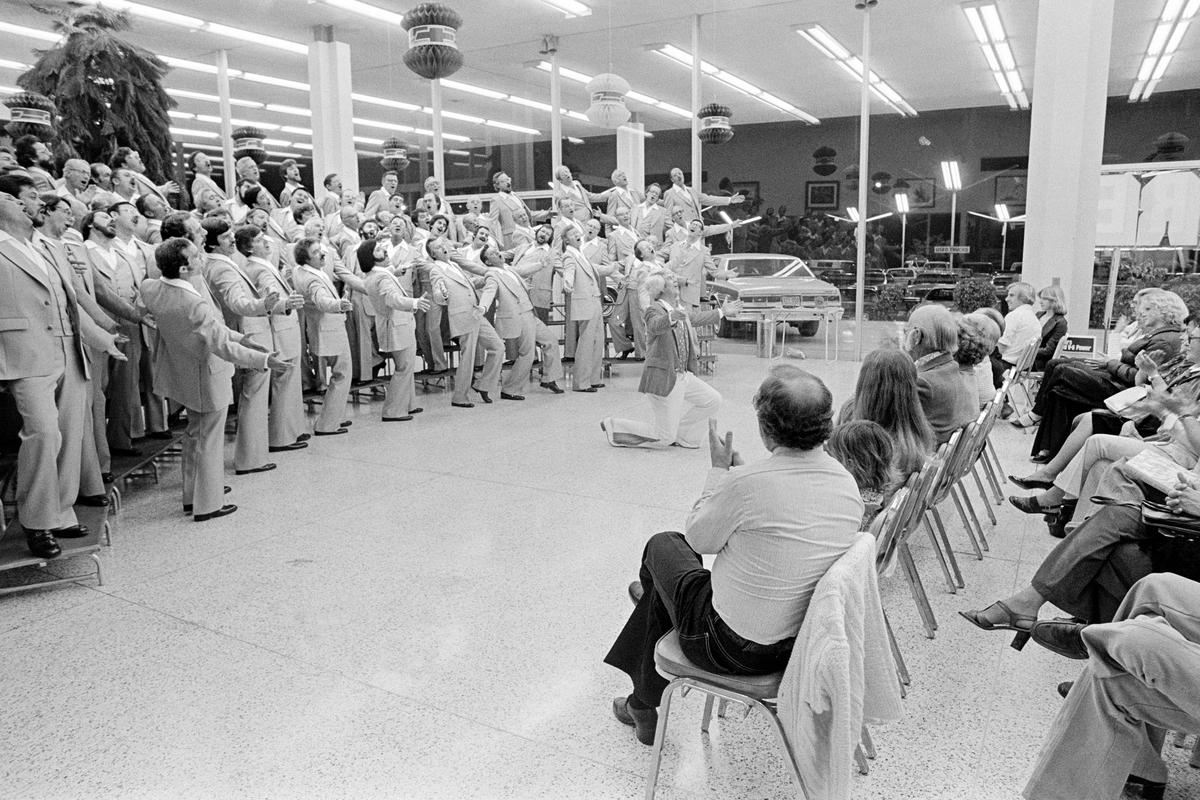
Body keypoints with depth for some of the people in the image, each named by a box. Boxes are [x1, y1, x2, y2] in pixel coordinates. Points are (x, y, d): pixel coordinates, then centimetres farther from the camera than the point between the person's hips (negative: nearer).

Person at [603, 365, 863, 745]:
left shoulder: (747, 483, -30)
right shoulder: (848, 483, -9)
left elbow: (699, 540, -12)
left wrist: (720, 469, 0)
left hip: (735, 649, -6)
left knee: (663, 545, 20)